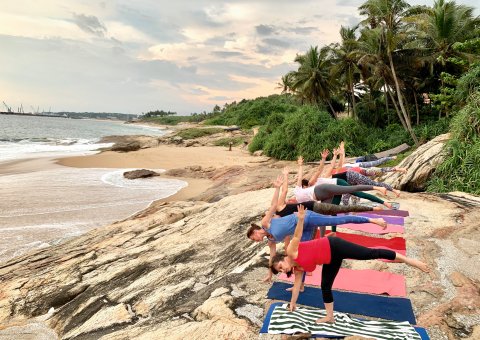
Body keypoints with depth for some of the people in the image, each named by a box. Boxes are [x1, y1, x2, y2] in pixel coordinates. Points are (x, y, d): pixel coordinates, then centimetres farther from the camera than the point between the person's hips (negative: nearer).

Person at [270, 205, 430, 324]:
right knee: (325, 286, 11)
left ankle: (408, 260, -5)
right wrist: (293, 303, 31)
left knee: (371, 254, -9)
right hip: (330, 260, 9)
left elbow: (297, 236, -22)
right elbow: (297, 286, 23)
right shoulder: (298, 269, 12)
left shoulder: (291, 250, -9)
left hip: (333, 247, -9)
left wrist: (300, 220, -41)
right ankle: (330, 317, 23)